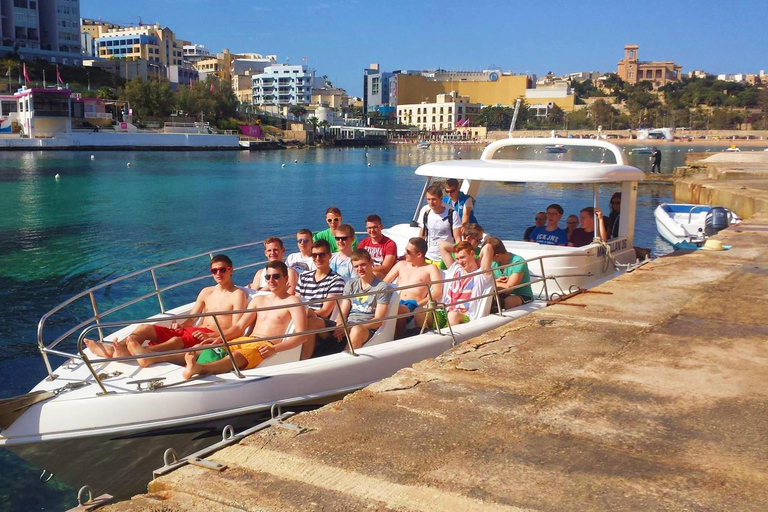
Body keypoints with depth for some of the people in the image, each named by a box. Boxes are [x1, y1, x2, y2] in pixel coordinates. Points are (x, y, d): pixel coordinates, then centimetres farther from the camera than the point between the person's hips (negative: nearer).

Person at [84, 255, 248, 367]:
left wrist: (211, 336, -21)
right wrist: (180, 325, 0)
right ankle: (113, 348, -34)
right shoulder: (206, 292, 24)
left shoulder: (237, 295, 3)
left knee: (177, 341, -38)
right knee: (145, 328, -9)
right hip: (190, 330, 8)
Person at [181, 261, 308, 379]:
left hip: (266, 346, -9)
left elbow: (302, 336, -10)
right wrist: (219, 339, 2)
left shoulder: (292, 302, 2)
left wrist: (274, 349, -23)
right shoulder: (258, 300, 24)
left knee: (236, 356, -38)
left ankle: (199, 368, -64)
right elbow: (239, 326, 22)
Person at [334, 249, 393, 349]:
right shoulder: (350, 284, 19)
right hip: (347, 326, 5)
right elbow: (343, 313, 14)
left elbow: (378, 321, -4)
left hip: (368, 329, -4)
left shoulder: (382, 287, 1)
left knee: (357, 331, -41)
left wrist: (351, 328, -16)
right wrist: (339, 325, -11)